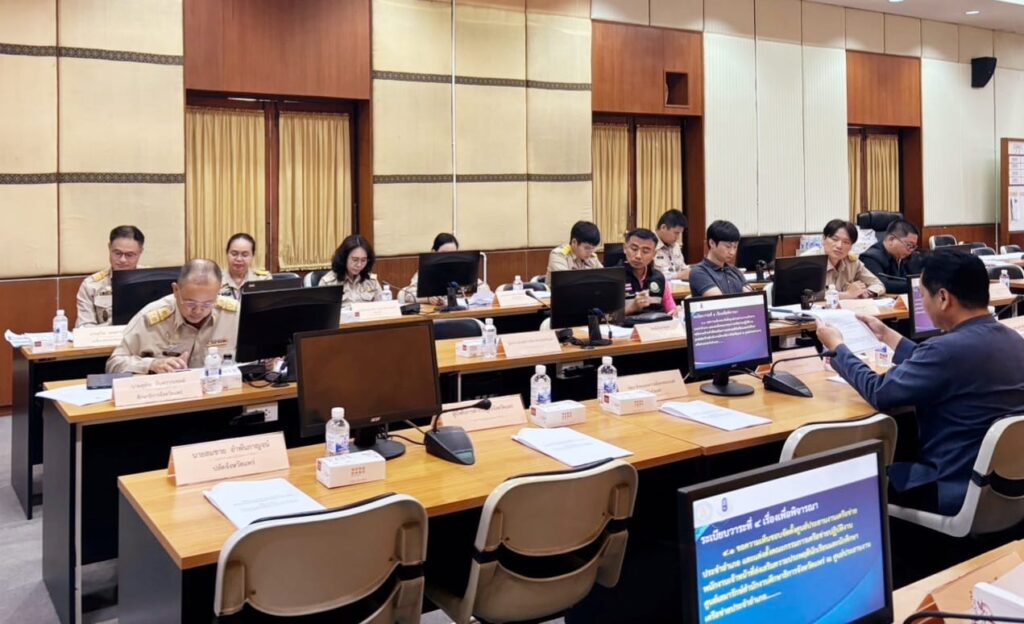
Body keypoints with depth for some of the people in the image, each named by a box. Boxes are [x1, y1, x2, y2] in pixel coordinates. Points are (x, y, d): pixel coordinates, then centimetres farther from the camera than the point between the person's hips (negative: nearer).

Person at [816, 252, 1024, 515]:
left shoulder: (950, 348, -28)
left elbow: (878, 393, -15)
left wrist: (837, 347, 0)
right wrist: (886, 334, 24)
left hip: (959, 491, -8)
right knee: (895, 458, 27)